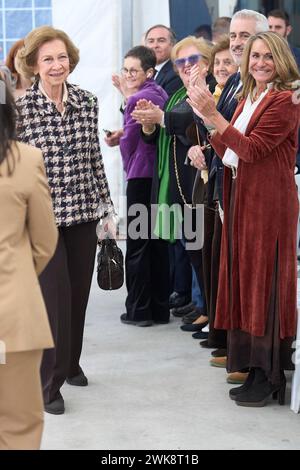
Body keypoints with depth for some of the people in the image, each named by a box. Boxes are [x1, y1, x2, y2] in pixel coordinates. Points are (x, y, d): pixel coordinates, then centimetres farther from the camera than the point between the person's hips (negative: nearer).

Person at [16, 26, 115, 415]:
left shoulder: (87, 103, 3)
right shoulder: (20, 108, -9)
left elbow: (95, 159, 10)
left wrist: (107, 207, 11)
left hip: (83, 213, 4)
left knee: (79, 293, 12)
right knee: (56, 295, -6)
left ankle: (71, 363, 32)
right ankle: (50, 383, 4)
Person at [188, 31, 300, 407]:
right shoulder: (248, 100, 16)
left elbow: (251, 149, -18)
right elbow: (231, 155, 12)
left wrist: (214, 115, -21)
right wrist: (209, 121, -2)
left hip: (269, 202, -9)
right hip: (242, 199, 9)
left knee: (264, 283, -4)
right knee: (246, 280, 10)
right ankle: (256, 372, 17)